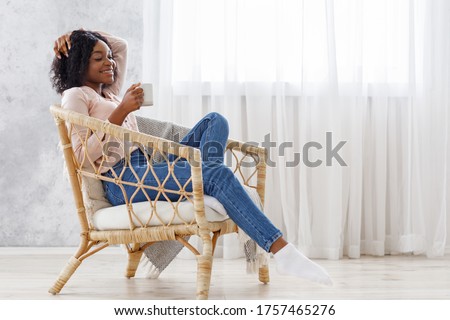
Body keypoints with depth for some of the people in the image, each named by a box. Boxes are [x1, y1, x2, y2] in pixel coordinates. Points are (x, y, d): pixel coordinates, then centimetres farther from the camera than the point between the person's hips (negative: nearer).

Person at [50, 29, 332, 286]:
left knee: (215, 121, 0)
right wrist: (122, 111, -13)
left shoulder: (110, 94, 28)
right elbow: (83, 153, -10)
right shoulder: (75, 96, 4)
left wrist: (82, 36, 28)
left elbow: (121, 45, 42)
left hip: (149, 168, 9)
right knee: (219, 174, -27)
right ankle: (282, 251, -34)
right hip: (122, 180, -9)